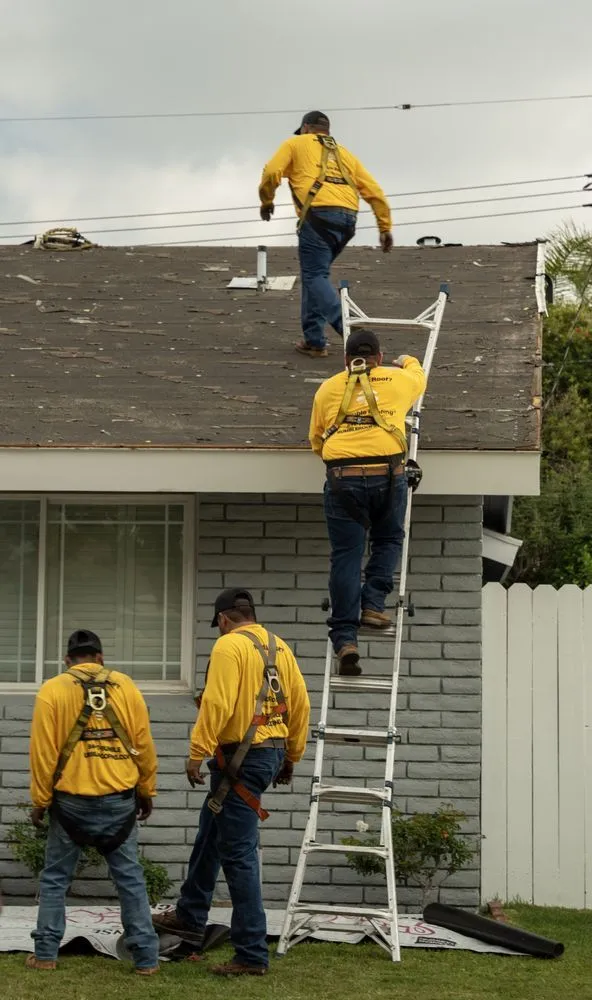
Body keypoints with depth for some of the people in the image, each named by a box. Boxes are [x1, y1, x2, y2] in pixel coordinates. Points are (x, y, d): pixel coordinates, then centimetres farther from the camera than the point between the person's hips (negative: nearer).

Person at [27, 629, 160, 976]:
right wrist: (147, 791, 15)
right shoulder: (125, 686, 2)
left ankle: (46, 954, 13)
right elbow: (144, 745, 4)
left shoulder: (53, 690, -4)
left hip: (71, 800, -1)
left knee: (55, 879, 12)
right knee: (130, 879, 6)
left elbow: (43, 751, -5)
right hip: (119, 800, 1)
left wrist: (40, 800, 4)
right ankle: (146, 957, 5)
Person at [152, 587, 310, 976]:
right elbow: (300, 705, 12)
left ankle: (252, 956, -3)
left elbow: (216, 704, -21)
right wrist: (291, 757, 20)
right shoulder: (279, 647, 11)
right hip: (271, 752, 9)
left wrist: (197, 753, -16)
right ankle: (190, 917, 38)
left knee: (238, 855, -5)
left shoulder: (229, 645, -12)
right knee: (211, 834, 25)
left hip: (241, 757, -9)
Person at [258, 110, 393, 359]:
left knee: (315, 276, -6)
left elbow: (272, 172, 2)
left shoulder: (296, 144, 18)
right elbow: (374, 191, 21)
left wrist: (266, 201, 19)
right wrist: (385, 228, 22)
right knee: (315, 274, 18)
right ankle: (314, 340, 15)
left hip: (318, 215, -6)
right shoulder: (343, 153, 30)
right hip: (348, 218, 6)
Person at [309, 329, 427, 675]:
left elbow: (316, 440, 24)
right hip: (388, 475, 0)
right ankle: (373, 604, 5)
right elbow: (419, 377, 41)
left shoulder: (328, 388, 16)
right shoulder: (397, 380, 16)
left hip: (342, 477, 0)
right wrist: (409, 361, 64)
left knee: (346, 555, 2)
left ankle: (345, 637, -4)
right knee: (388, 541, 22)